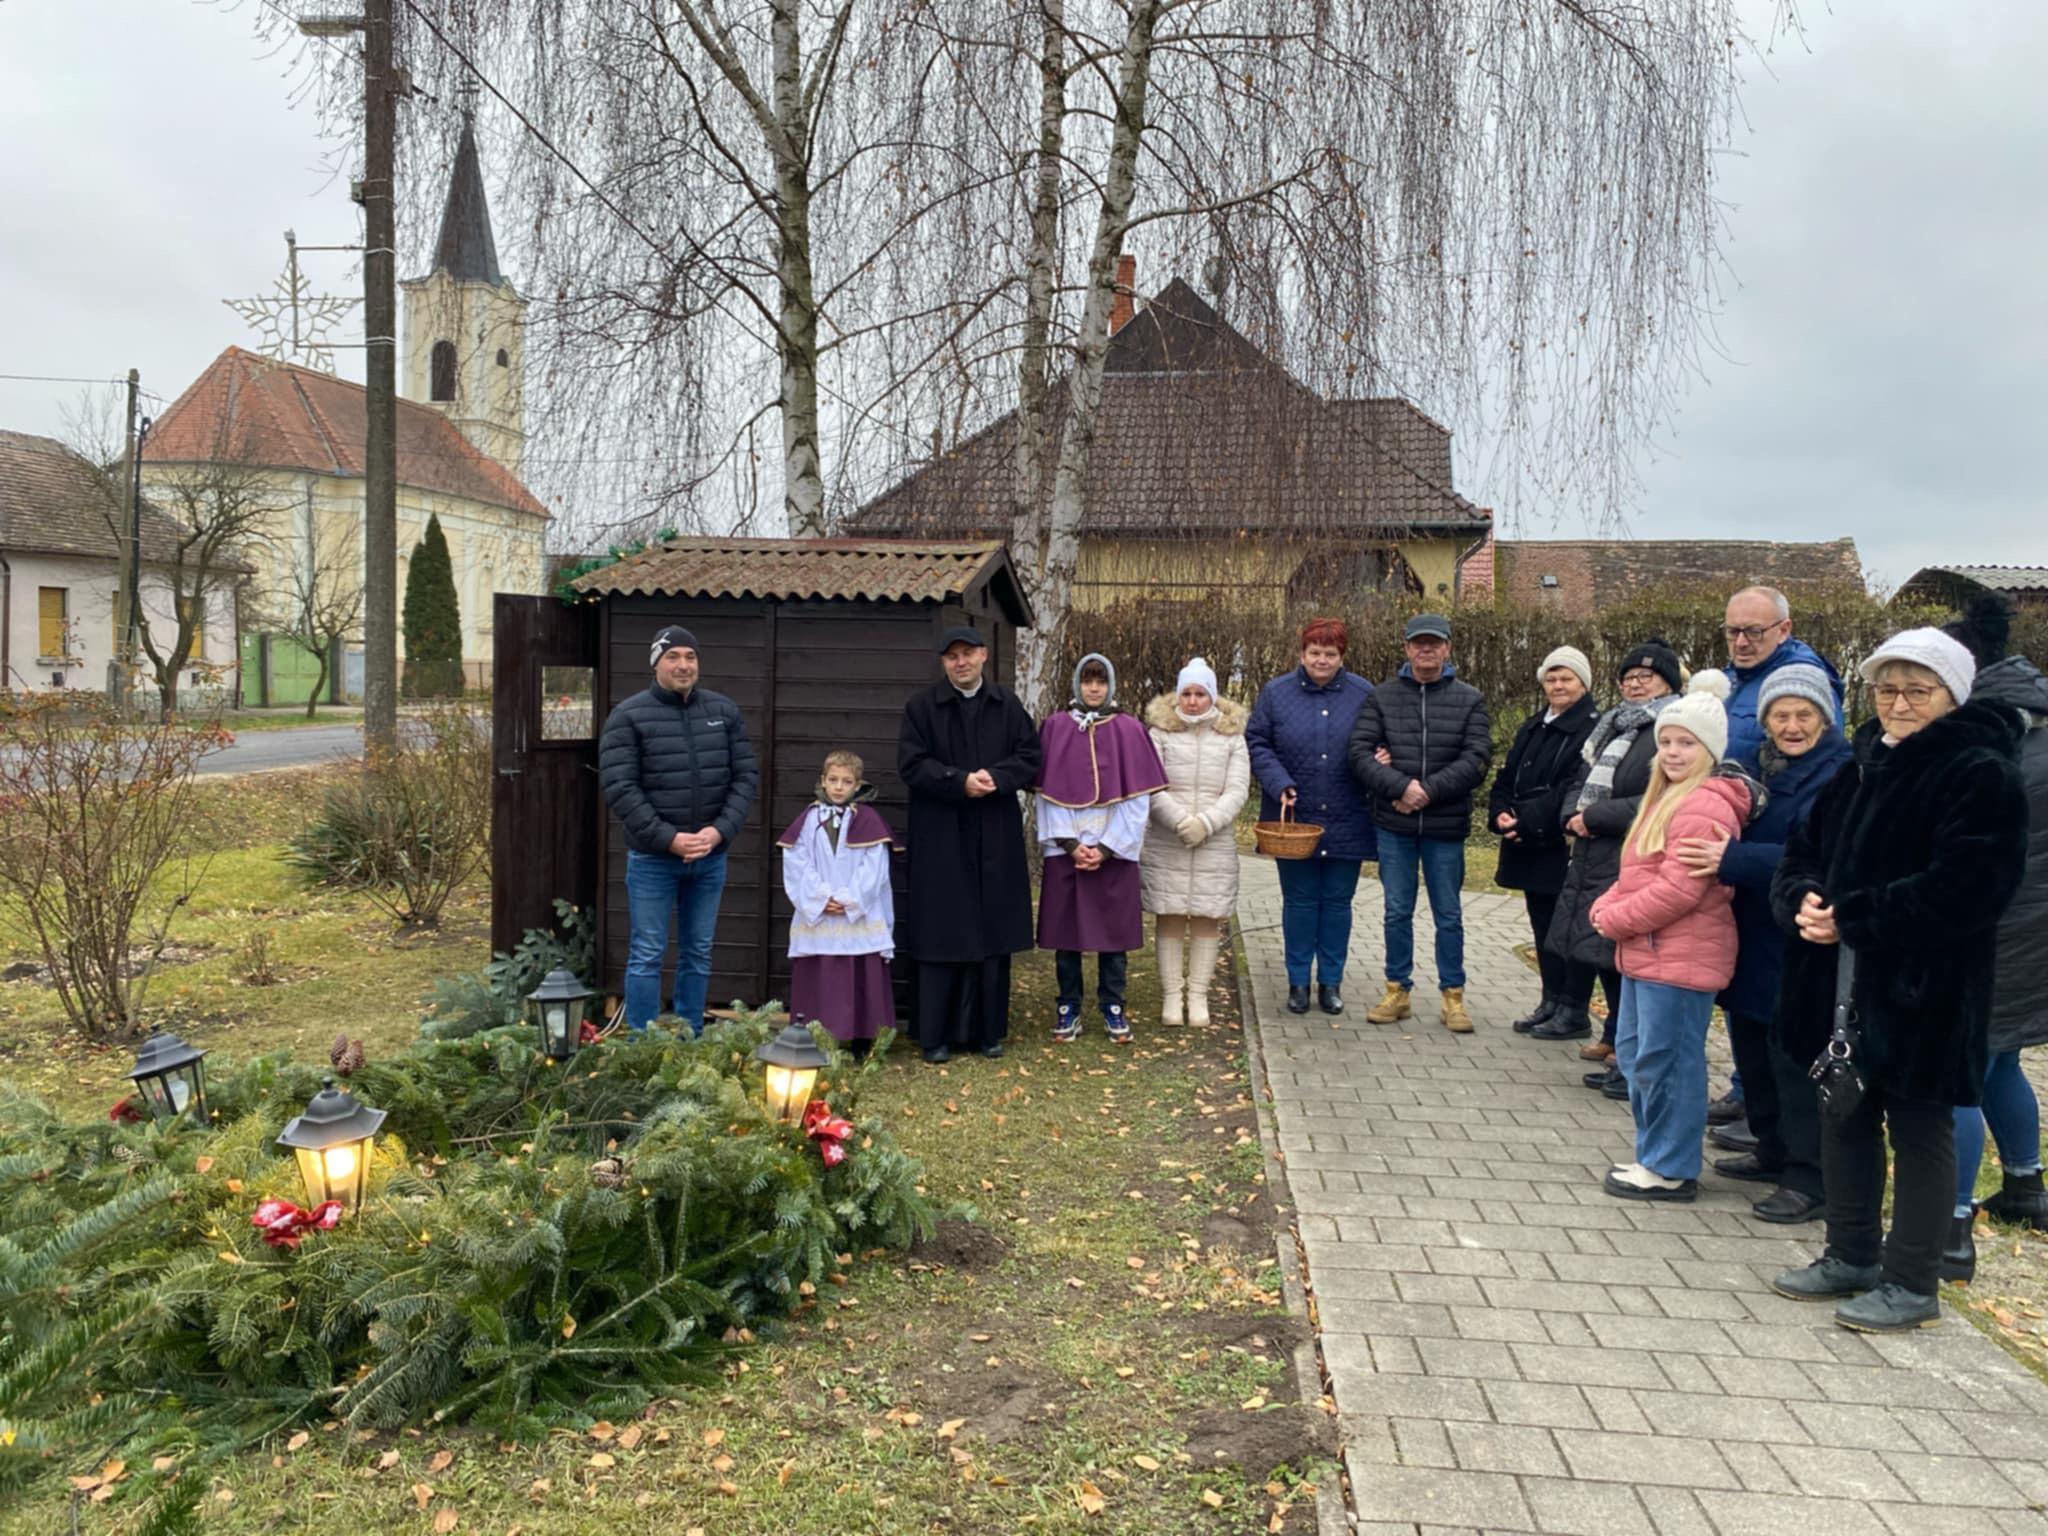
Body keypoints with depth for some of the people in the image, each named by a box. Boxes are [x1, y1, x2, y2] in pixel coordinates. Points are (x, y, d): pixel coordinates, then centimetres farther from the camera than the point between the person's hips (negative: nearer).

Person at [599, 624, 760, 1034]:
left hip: (711, 857, 4)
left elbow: (746, 776, 6)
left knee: (698, 953, 11)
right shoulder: (628, 716, -5)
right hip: (652, 858, -4)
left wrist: (721, 831, -9)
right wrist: (668, 839, -17)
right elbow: (618, 787, -11)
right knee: (647, 956, 2)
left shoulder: (724, 711, 6)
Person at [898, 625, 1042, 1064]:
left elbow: (1030, 758, 4)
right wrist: (961, 781, -18)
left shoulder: (1007, 706, 8)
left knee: (993, 935, 6)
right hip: (941, 841, -2)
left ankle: (988, 1030, 16)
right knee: (942, 936, 0)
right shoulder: (922, 707, 1)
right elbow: (911, 764, -6)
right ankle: (936, 1035, 8)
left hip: (996, 840, 2)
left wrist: (994, 777, -15)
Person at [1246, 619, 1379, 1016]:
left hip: (1346, 822, 1)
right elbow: (1255, 743, 1)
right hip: (1293, 819, -1)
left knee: (1338, 902, 8)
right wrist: (1280, 784, -13)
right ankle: (1298, 982, 18)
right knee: (1299, 901, 7)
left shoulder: (1363, 695, 3)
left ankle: (1331, 982, 21)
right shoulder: (1276, 693, 1)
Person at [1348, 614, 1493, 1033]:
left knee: (1449, 916, 8)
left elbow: (1476, 759, -8)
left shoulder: (1469, 700, 1)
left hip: (1446, 826, -1)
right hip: (1394, 825, 1)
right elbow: (1360, 752, -6)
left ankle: (1453, 996, 19)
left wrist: (1428, 789, -17)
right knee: (1397, 912, 10)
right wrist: (1401, 786, -19)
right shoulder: (1383, 696, 2)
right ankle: (1397, 991, 22)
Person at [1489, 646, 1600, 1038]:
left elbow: (1573, 790, -19)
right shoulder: (1532, 728, 17)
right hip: (1529, 848, 8)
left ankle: (1574, 1011, 8)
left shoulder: (1592, 728, -10)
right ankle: (1552, 1001, 23)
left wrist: (1527, 821, -21)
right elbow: (1506, 778, 13)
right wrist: (1501, 813, -6)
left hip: (1563, 847, -8)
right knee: (1542, 926, 13)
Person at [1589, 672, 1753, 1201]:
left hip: (1679, 957, -11)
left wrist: (1615, 920, -13)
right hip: (1647, 952, 11)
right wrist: (1607, 906, 3)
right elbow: (1638, 872, 21)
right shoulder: (1668, 797, 17)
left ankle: (1671, 1171, 9)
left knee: (1665, 1061, -2)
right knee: (1633, 1053, 16)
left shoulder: (1703, 807, -17)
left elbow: (1678, 890, -22)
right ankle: (1654, 1154, 28)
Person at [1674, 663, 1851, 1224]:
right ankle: (1774, 1151, 33)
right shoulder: (1755, 767, 11)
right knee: (1752, 1046, 17)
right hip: (1749, 937, 8)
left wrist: (1734, 860, -32)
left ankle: (1811, 1180, 7)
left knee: (1796, 1057, -3)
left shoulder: (1839, 775, -13)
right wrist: (1722, 867, -3)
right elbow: (1727, 830, 18)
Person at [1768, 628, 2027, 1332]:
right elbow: (1803, 853, 13)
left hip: (1923, 993, -7)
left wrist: (1853, 917, -21)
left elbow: (1965, 887, -23)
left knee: (1919, 1130, 5)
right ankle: (1852, 1255, 32)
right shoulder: (1860, 768, 12)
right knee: (1845, 1119, 16)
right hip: (1842, 985, 7)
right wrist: (1803, 900, -9)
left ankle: (1912, 1284, 18)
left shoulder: (1982, 775, -12)